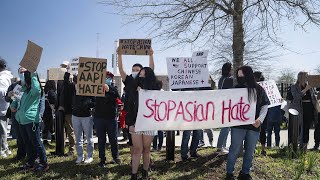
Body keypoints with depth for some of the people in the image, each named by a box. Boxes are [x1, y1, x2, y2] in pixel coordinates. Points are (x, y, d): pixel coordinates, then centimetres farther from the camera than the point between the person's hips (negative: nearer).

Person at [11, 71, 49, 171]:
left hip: (31, 120, -9)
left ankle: (44, 164, 5)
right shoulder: (25, 90, 17)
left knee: (36, 143, -4)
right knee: (27, 143, 16)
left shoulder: (35, 91, -10)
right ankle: (30, 163, 28)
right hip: (22, 120, 9)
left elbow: (36, 88, -37)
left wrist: (33, 75, -26)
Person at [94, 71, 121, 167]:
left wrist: (108, 90, -25)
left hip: (111, 118, -1)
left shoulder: (113, 89, 1)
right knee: (101, 140, 8)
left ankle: (115, 157, 25)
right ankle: (102, 159, 18)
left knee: (113, 140, 7)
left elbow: (118, 99, -15)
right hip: (99, 117, 1)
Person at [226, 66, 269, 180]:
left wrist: (260, 119, -7)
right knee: (235, 150, 2)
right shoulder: (236, 89, -1)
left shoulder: (259, 90, 3)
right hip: (238, 125, -2)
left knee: (250, 151, 12)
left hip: (254, 126, 2)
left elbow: (265, 106, 7)